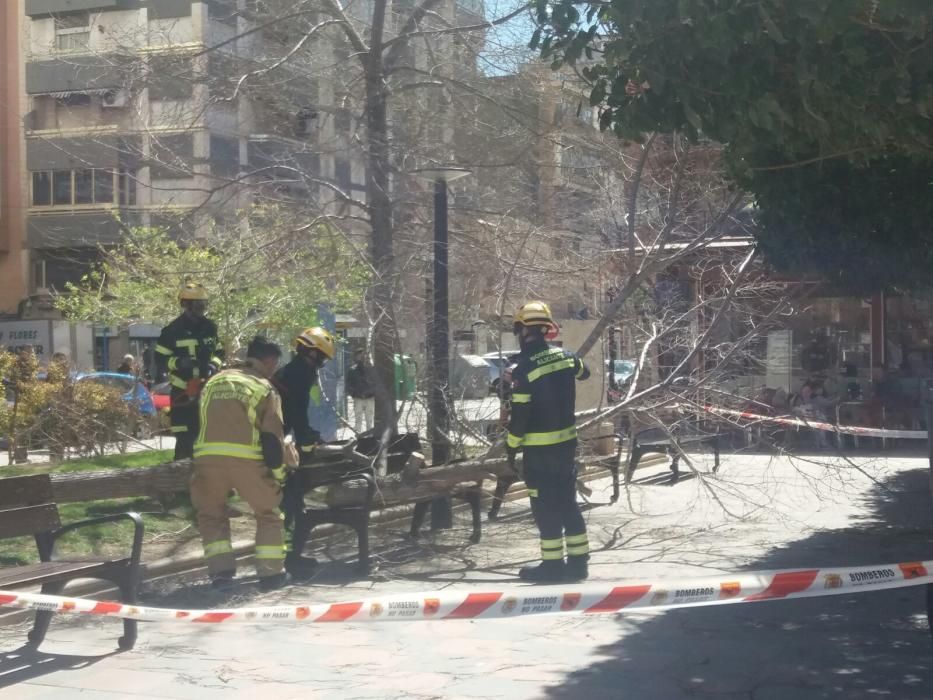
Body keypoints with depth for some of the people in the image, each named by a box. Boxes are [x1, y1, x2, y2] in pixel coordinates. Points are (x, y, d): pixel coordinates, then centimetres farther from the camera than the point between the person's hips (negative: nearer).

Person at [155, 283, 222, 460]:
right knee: (185, 439, -7)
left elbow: (218, 352, 20)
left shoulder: (210, 327, 9)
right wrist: (178, 362, -23)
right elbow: (160, 360, -5)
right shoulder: (173, 331, -7)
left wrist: (214, 364, -2)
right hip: (183, 392, -5)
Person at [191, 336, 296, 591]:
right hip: (247, 459, -3)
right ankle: (271, 573, 14)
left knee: (211, 514, 23)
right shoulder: (264, 388, 7)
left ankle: (220, 569, 11)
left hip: (207, 456, 3)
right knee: (268, 513, 16)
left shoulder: (214, 381, 22)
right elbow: (272, 437, 1)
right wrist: (279, 474, 11)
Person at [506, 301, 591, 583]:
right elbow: (584, 372, 25)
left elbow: (520, 414, -16)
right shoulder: (565, 356, 1)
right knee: (567, 501, 13)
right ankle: (578, 560, 16)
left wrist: (512, 446, -5)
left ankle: (553, 564, 5)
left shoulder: (523, 369, -17)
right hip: (566, 441, 6)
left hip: (539, 447, -6)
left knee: (546, 506, 1)